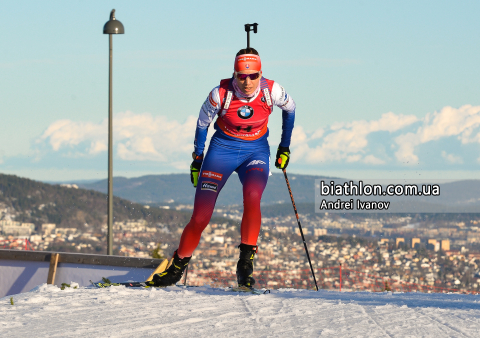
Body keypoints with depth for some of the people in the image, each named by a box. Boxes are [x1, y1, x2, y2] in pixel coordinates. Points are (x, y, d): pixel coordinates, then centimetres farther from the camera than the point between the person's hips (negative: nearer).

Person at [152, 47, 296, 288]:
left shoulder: (271, 91, -17)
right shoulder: (221, 94, -20)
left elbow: (290, 108, 7)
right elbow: (203, 123, 0)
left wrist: (284, 147, 11)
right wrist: (197, 159, 6)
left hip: (256, 151, 1)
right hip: (222, 149, 0)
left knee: (252, 197, -32)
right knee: (200, 218, -8)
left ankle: (245, 264, -21)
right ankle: (178, 267, 15)